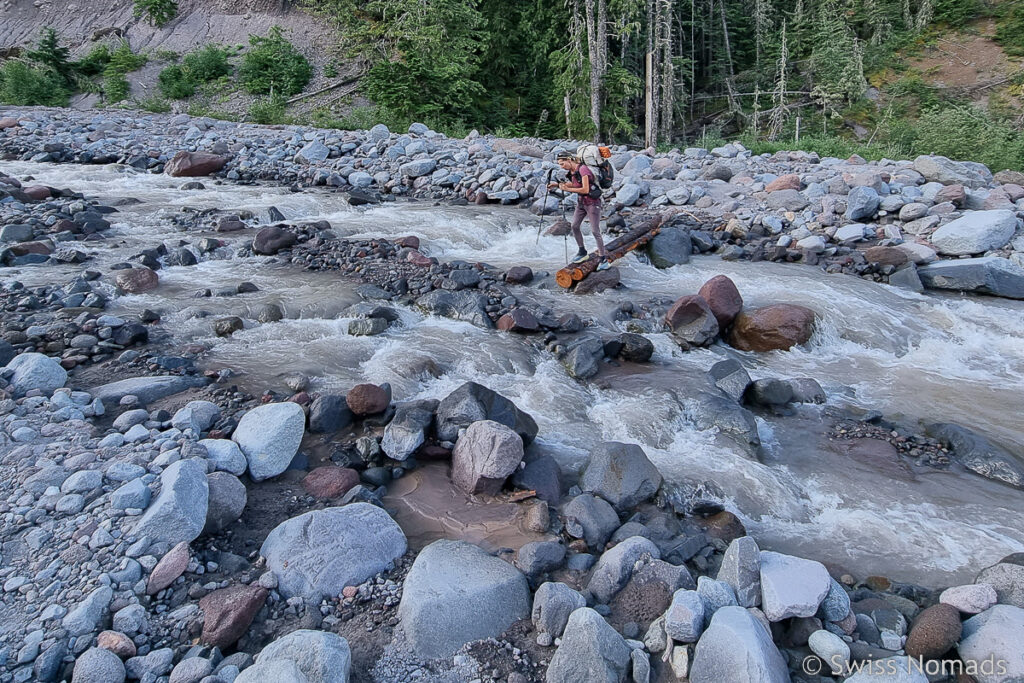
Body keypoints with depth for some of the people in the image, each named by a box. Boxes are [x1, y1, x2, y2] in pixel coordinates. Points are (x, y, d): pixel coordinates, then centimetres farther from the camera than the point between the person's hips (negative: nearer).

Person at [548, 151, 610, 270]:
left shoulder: (583, 169, -22)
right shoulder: (571, 171, 4)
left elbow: (585, 189, -26)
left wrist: (567, 189, -22)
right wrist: (558, 184, 11)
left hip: (592, 202, -9)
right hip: (581, 202, 9)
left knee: (595, 231, -9)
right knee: (574, 226, 10)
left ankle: (604, 260, -2)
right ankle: (582, 252, 27)